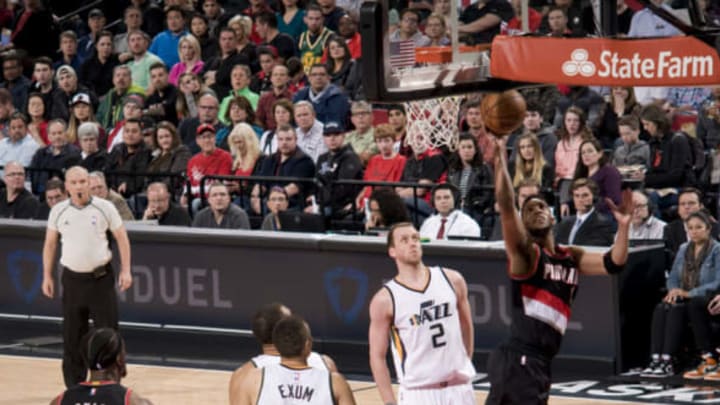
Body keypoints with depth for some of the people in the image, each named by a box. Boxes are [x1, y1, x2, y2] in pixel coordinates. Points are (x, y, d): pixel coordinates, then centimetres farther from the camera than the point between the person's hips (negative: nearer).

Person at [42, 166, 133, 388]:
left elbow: (121, 238, 1)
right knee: (72, 336, 5)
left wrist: (126, 270, -5)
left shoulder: (105, 208, -5)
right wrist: (47, 276, 8)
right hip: (72, 277, 2)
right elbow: (50, 244, 12)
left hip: (101, 277, -2)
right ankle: (75, 386, 13)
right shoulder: (58, 211, 2)